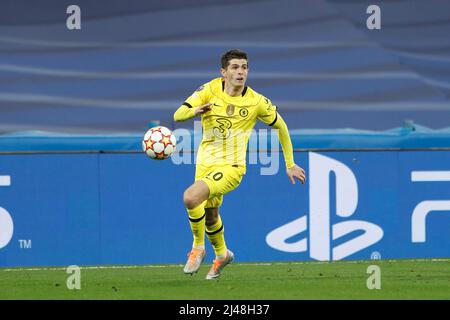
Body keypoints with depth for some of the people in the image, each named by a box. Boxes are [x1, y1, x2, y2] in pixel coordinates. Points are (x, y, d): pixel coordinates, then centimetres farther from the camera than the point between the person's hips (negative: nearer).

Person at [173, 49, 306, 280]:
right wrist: (196, 111, -35)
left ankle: (198, 247, -4)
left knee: (190, 198, -27)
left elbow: (281, 126, 6)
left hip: (231, 167, -4)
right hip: (205, 164, 4)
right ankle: (221, 254, 52)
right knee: (210, 215, 21)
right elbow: (178, 115, -11)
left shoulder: (256, 102, -9)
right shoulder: (210, 90, -6)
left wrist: (290, 165, 9)